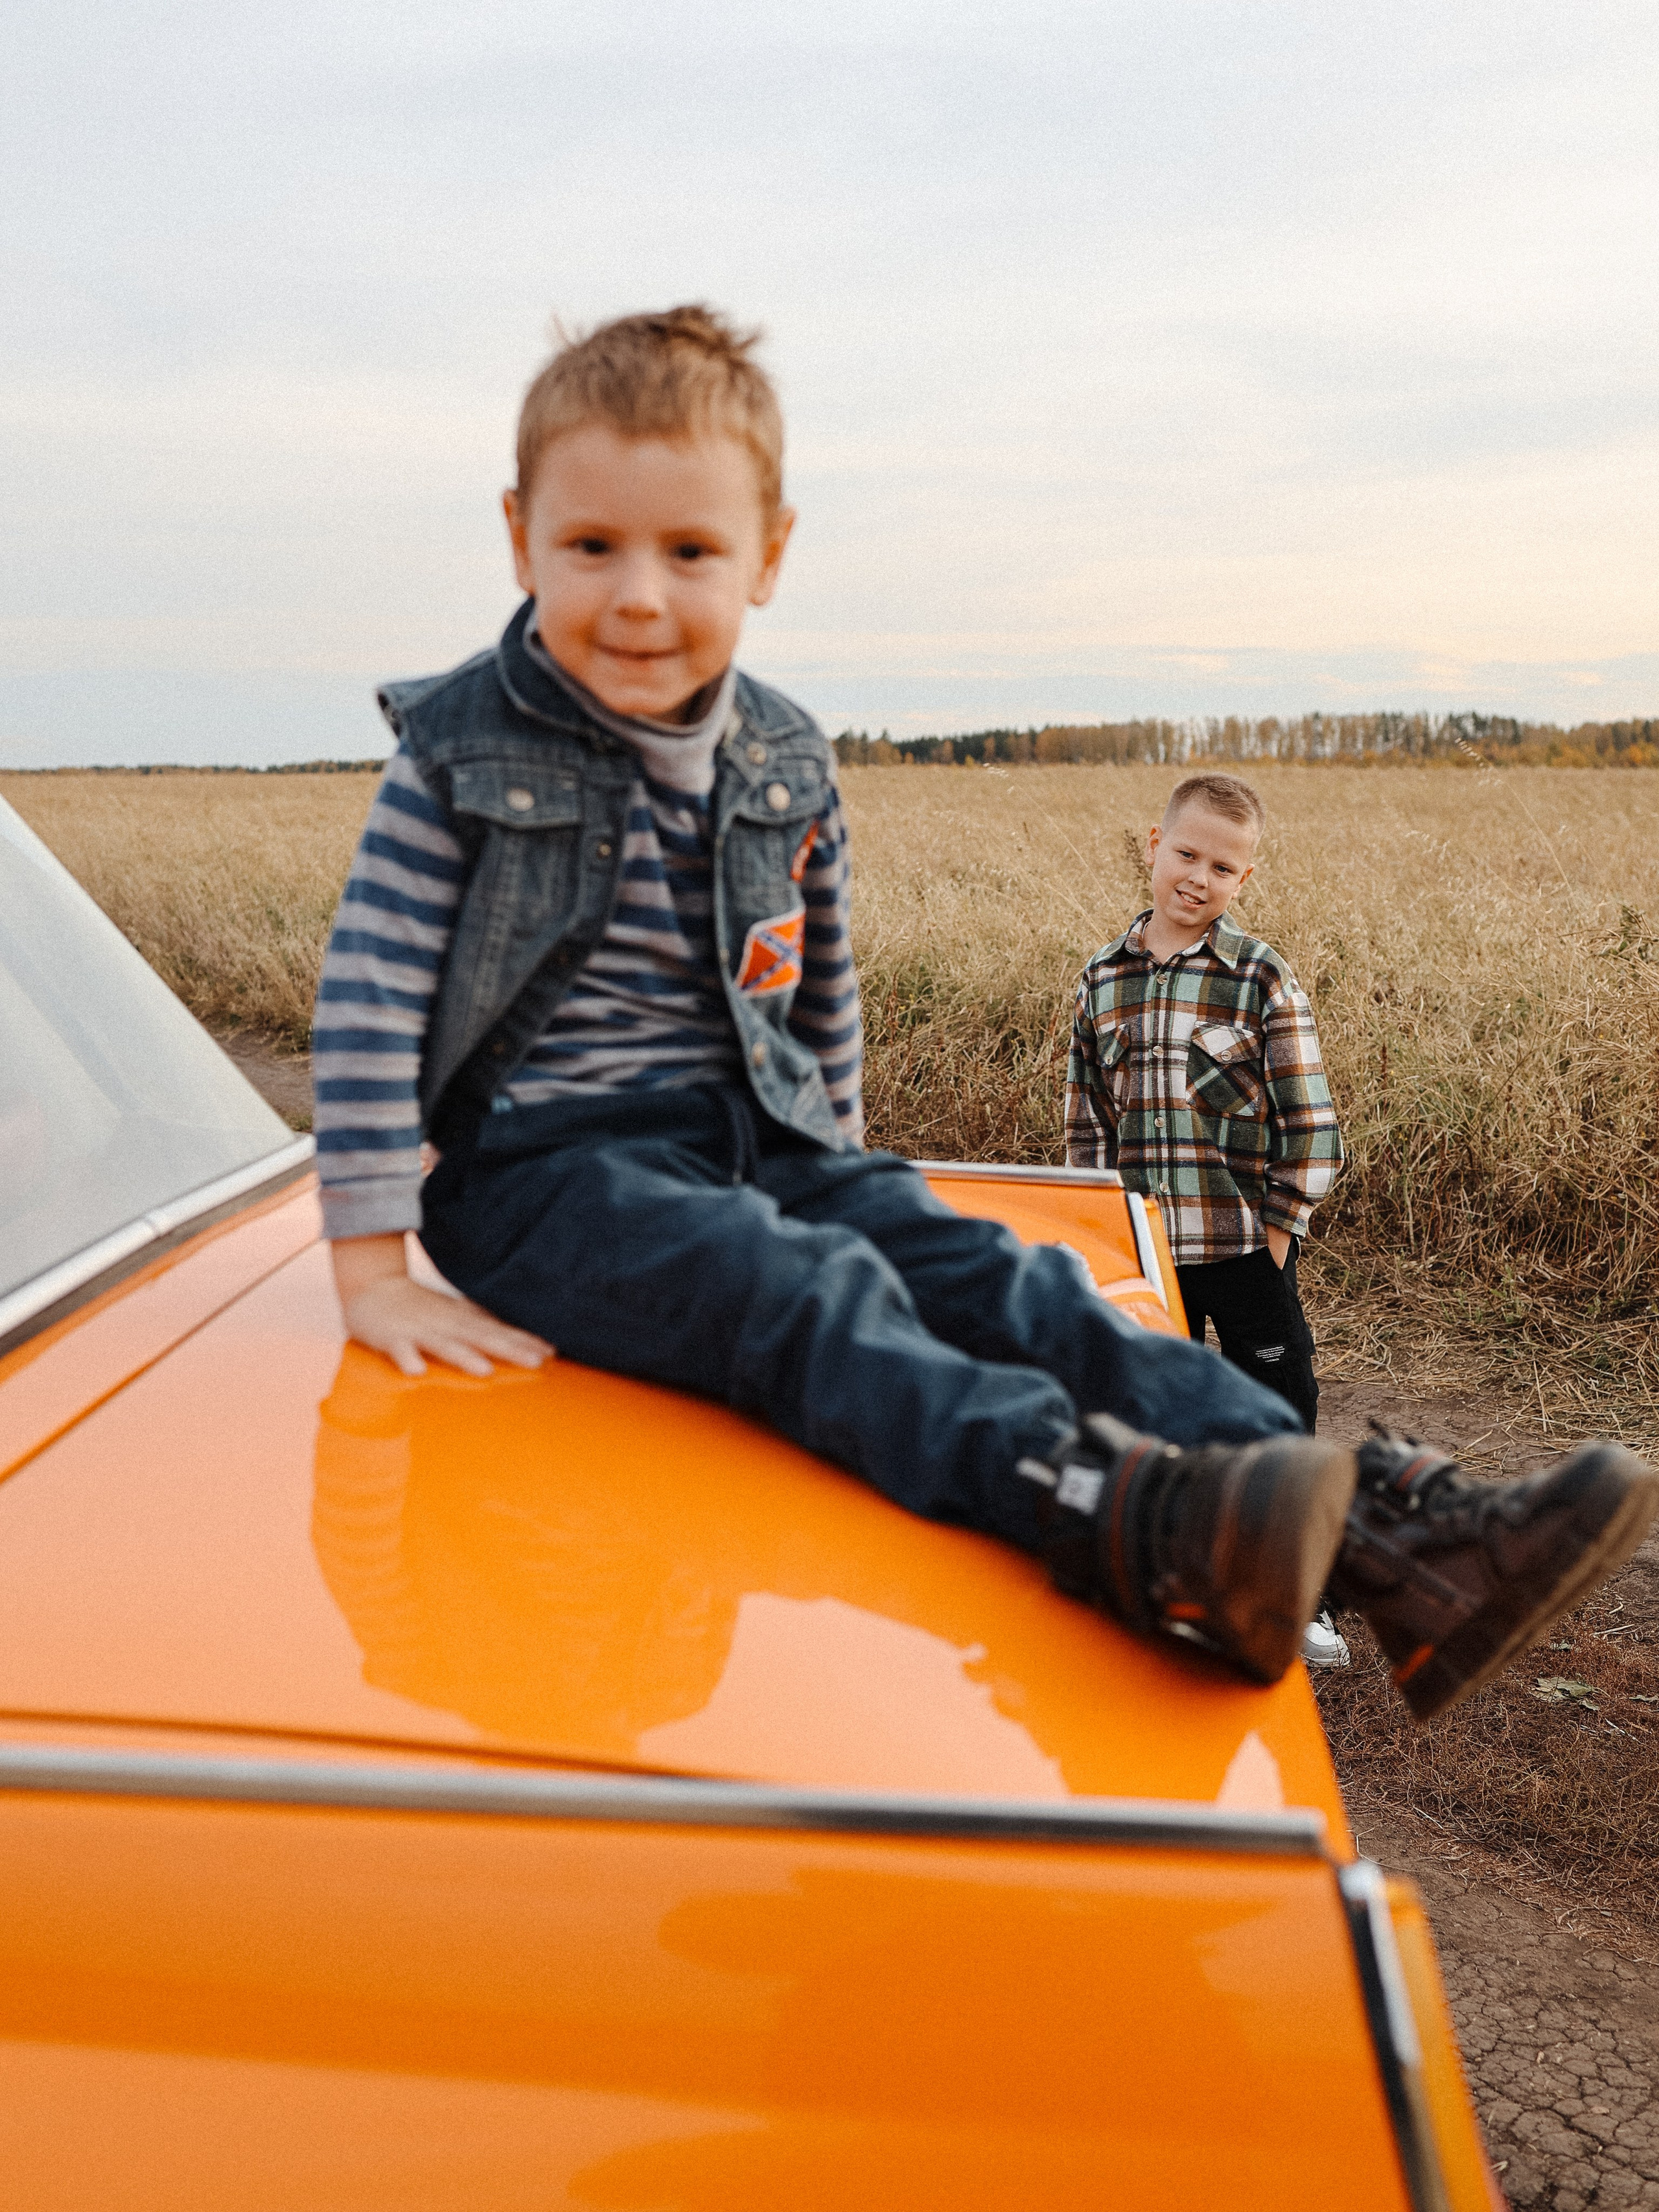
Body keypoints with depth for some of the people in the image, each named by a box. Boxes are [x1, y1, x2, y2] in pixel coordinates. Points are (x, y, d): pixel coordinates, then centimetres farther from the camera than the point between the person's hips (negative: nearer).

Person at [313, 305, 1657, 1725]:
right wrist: (377, 1273, -13)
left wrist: (829, 1160, 22)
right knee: (802, 1294, -33)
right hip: (556, 1166, -4)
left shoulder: (788, 769, 6)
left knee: (998, 1279, -17)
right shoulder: (461, 757, -6)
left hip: (764, 1143, 4)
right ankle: (1119, 1516, -57)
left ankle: (1390, 1532, -29)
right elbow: (369, 1000, -9)